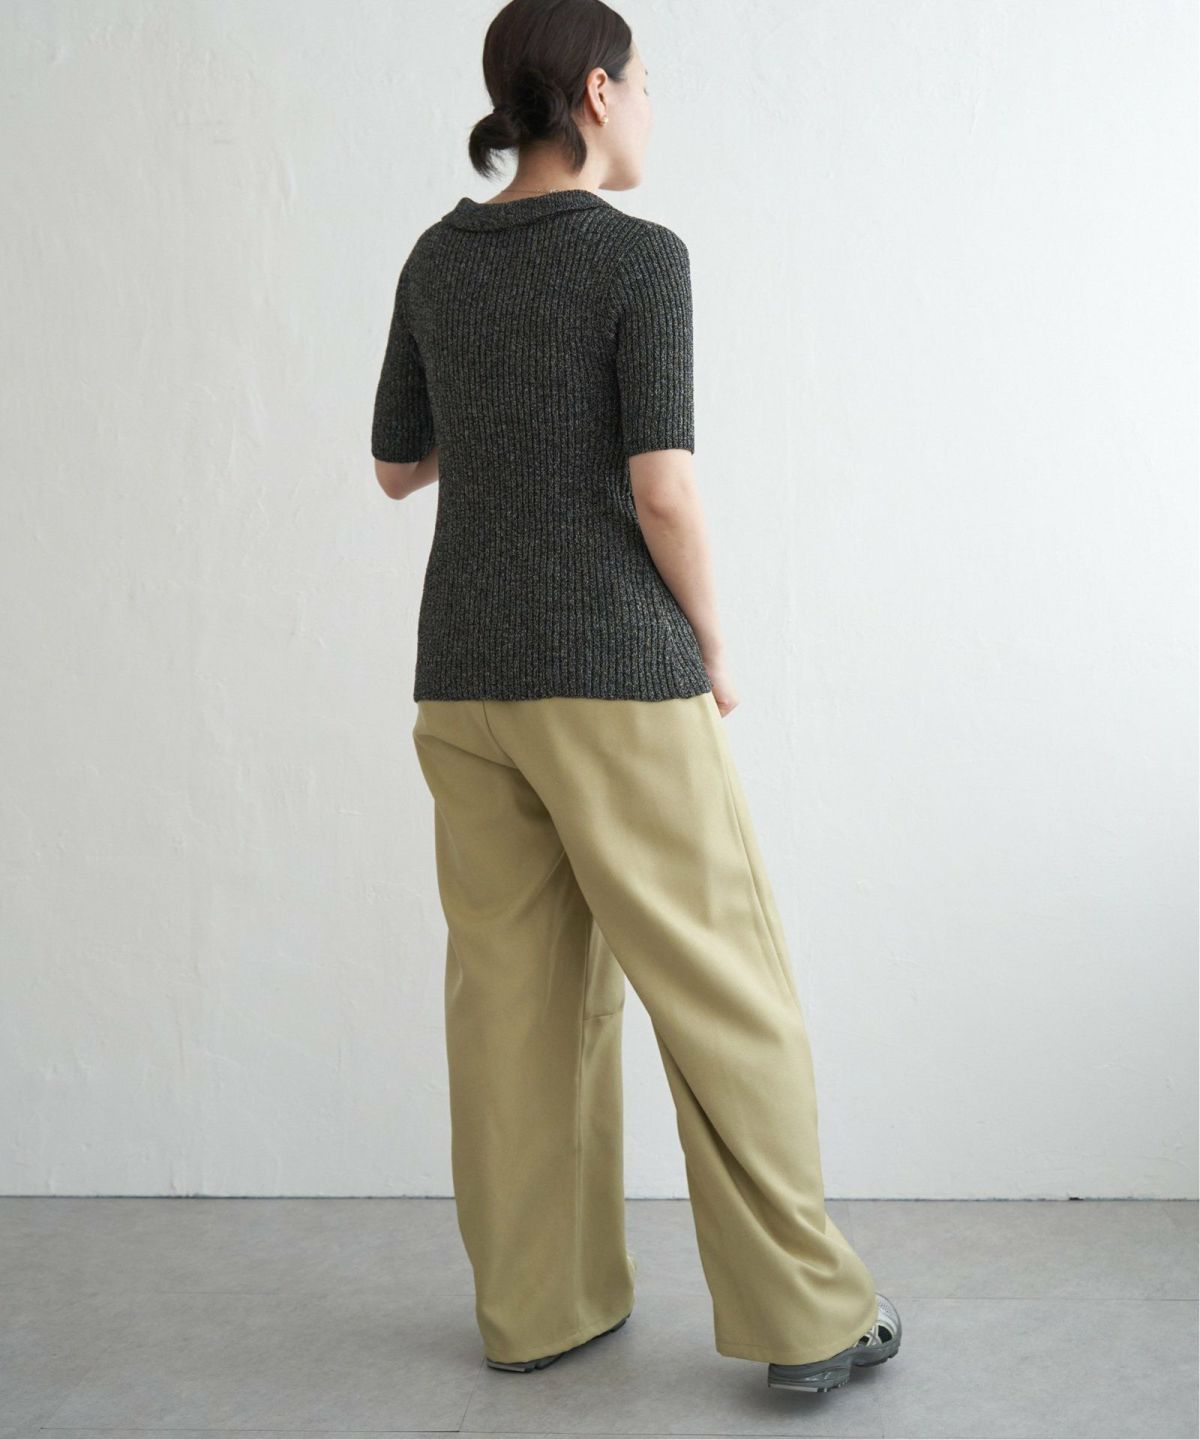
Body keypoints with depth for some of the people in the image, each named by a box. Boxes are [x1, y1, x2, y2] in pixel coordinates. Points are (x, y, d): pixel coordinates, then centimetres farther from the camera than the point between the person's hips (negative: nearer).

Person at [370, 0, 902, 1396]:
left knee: (517, 991, 12)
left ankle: (536, 1302, 19)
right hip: (614, 674, -6)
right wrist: (713, 651, 0)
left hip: (468, 675, 6)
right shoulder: (643, 257, -10)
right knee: (721, 992, 3)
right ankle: (804, 1310, 9)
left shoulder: (437, 260, 9)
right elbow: (662, 491, -16)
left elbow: (398, 467, 16)